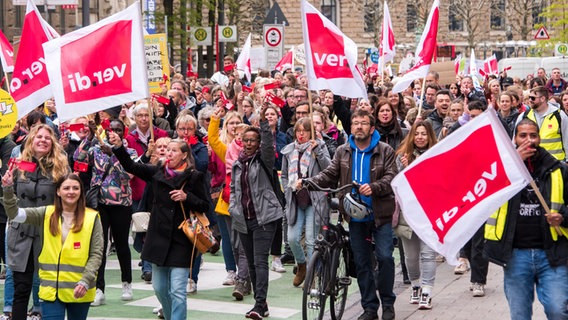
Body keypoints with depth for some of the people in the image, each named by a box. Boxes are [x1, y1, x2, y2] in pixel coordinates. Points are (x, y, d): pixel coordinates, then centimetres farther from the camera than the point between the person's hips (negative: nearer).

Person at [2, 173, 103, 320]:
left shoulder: (91, 218, -1)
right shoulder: (46, 214, 5)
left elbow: (96, 253, -2)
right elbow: (15, 214, -3)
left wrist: (86, 281, -13)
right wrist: (8, 189, -17)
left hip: (79, 290, -1)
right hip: (51, 289, 1)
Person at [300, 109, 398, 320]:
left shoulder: (385, 151, -3)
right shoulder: (343, 152, 7)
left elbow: (391, 178, -12)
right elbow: (330, 175, 2)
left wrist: (373, 188, -30)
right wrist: (308, 182, -15)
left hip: (380, 215, -3)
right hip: (356, 216, 3)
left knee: (385, 257, -9)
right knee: (362, 262, 8)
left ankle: (388, 303, 9)